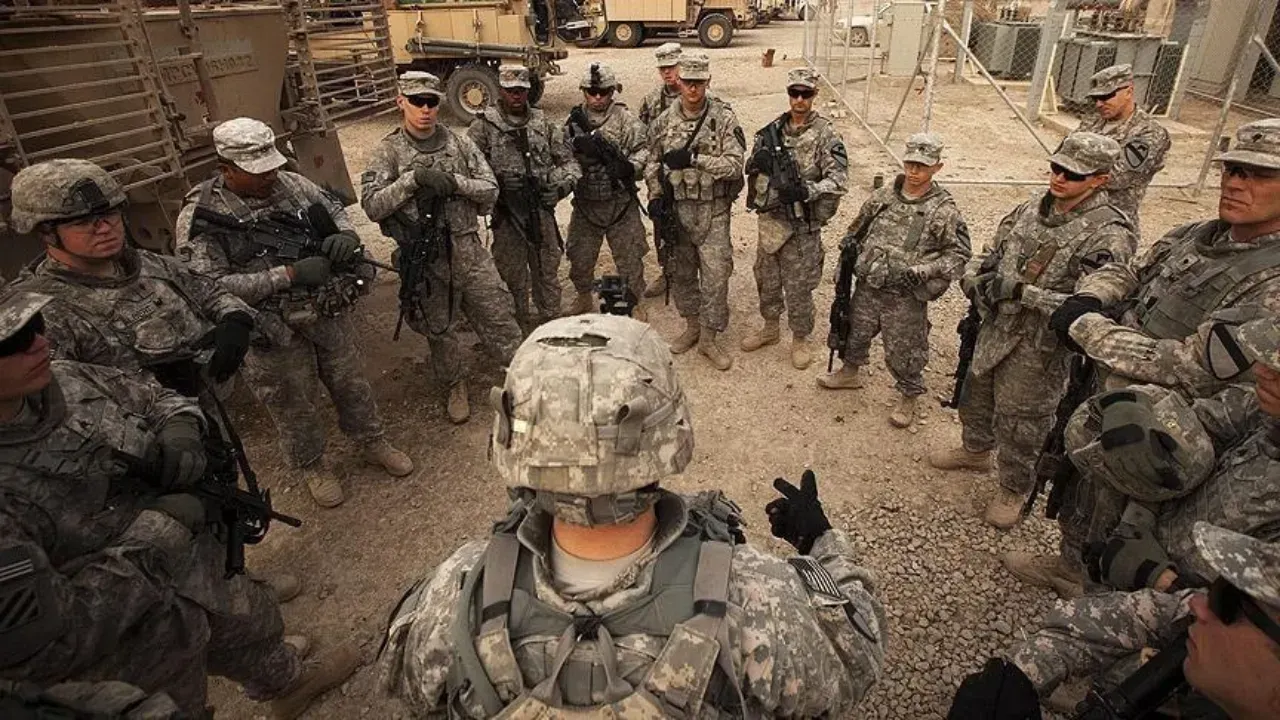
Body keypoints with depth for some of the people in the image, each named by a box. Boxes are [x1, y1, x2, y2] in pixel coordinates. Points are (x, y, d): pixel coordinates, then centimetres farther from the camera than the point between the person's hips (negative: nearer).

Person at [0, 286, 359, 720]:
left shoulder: (68, 381, -12)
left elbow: (158, 400, 7)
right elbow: (41, 640, -33)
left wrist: (179, 434, -16)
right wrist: (157, 531, -27)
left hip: (203, 577, 7)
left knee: (255, 624, 30)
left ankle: (290, 685, 62)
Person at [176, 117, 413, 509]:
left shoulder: (292, 183, -3)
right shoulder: (201, 215, -16)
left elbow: (336, 210, 11)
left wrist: (347, 235, -15)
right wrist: (288, 274, -28)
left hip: (330, 311, 4)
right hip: (274, 330, -4)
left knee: (350, 382, 20)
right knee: (292, 403, 14)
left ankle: (373, 443, 42)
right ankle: (312, 466, 38)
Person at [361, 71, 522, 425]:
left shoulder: (459, 143, 2)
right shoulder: (388, 151, -3)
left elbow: (490, 190, 0)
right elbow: (372, 206, -13)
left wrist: (454, 181, -17)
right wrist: (413, 178, -23)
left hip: (468, 250, 1)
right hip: (424, 259, -1)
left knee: (499, 318, 5)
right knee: (439, 329, 15)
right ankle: (455, 386, 37)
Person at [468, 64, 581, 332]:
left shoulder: (542, 122, 8)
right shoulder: (483, 126, -3)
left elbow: (568, 160, 10)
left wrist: (563, 184, -8)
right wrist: (498, 181, -19)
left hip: (542, 210, 3)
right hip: (506, 213, -3)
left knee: (548, 269, 14)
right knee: (513, 275, 8)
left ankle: (551, 319, 30)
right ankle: (519, 324, 25)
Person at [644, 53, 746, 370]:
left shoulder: (724, 118, -8)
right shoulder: (665, 120, 3)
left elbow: (735, 164, -17)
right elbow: (652, 162, 11)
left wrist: (693, 158, -25)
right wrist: (655, 195, -4)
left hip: (712, 211, -3)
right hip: (676, 208, 4)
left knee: (715, 275, -1)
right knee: (680, 271, 14)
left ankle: (709, 338, 14)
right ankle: (692, 326, 33)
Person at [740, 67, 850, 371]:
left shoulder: (826, 133, -11)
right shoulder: (773, 129, 4)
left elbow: (839, 179, -18)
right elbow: (752, 168, 11)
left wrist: (806, 190, -34)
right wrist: (757, 161, -13)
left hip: (803, 224, -5)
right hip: (770, 218, 5)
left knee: (798, 286, 6)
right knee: (766, 279, 18)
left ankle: (801, 339, 25)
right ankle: (770, 328, 39)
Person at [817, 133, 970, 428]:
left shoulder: (944, 210, -11)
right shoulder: (883, 196, 2)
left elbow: (960, 254, -9)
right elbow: (858, 228, 18)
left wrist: (924, 270, -21)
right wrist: (850, 245, 3)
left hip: (905, 297, -4)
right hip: (867, 287, 5)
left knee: (903, 352, 8)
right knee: (854, 333, 22)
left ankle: (908, 398, 31)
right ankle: (851, 372, 49)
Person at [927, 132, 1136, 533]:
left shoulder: (1108, 236, -20)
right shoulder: (1032, 209, 1)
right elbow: (994, 253, 13)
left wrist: (1021, 292, -32)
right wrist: (974, 276, -9)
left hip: (1039, 349, -6)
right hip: (995, 330, 7)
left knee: (1022, 425, 11)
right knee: (976, 398, 25)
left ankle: (1014, 490, 35)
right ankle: (975, 451, 53)